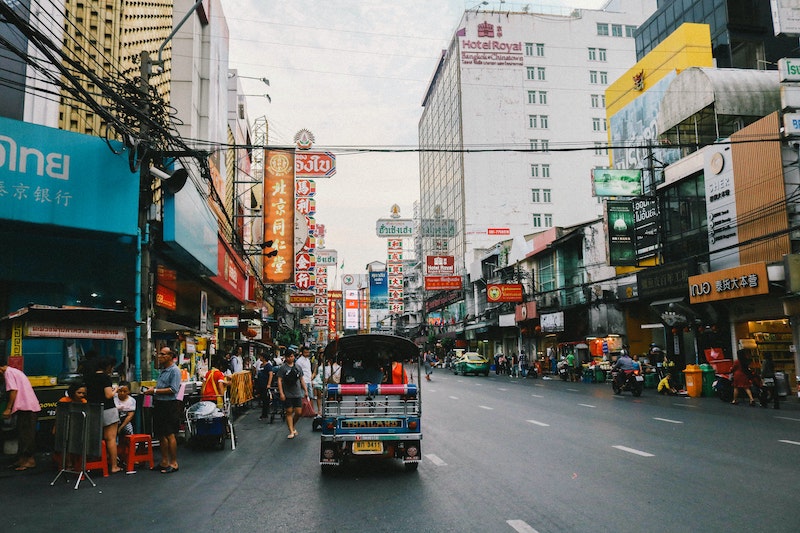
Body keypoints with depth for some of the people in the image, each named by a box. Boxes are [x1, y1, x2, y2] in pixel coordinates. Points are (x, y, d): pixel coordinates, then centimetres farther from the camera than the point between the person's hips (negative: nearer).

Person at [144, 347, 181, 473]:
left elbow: (173, 390, -20)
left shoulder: (174, 371, -13)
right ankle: (164, 462, 22)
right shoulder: (163, 370, 15)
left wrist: (155, 391, -17)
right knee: (161, 435, 13)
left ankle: (173, 463, 3)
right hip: (159, 404, 9)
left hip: (169, 406, -9)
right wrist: (152, 390, 4)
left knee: (170, 435, -4)